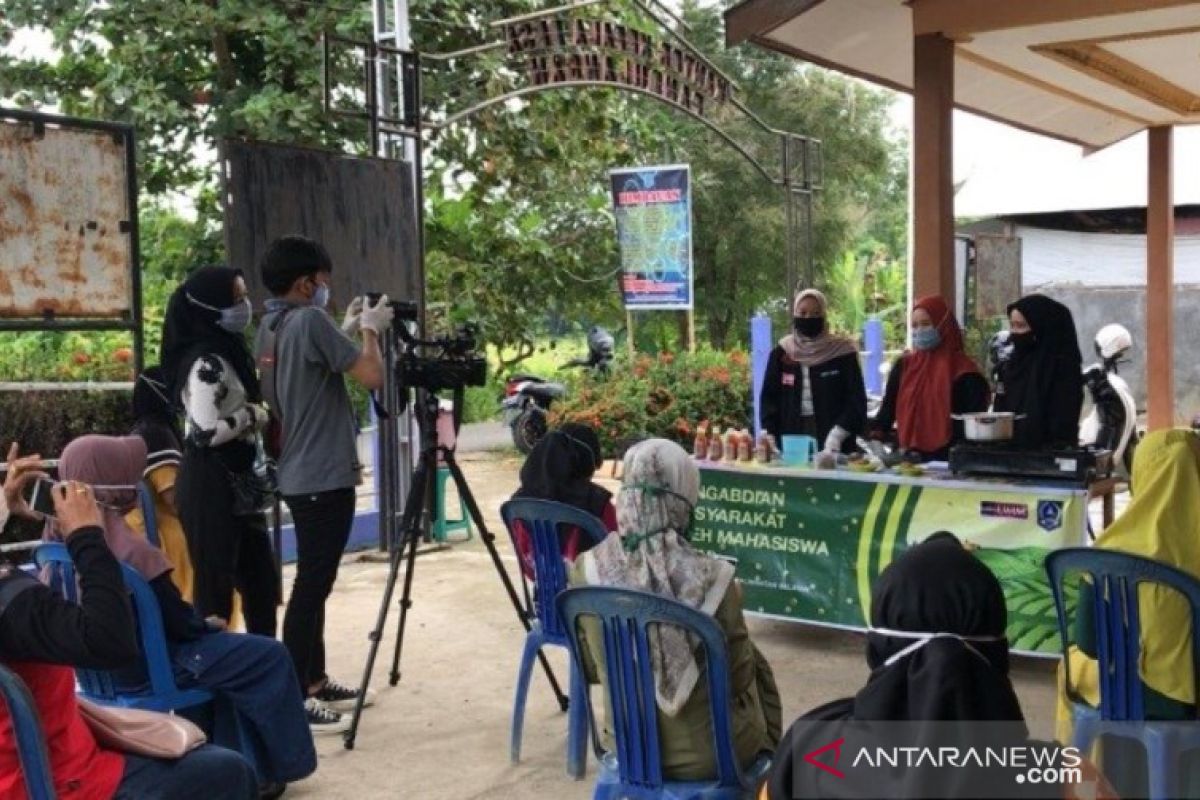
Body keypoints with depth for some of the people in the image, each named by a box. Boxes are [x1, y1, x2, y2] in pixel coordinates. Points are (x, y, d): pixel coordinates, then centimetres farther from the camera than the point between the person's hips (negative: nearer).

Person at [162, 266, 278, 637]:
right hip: (210, 485, -10)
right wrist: (254, 415, -13)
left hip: (234, 480, 10)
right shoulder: (207, 361, -17)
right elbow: (206, 431, -25)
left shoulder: (229, 351, 12)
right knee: (215, 584, -2)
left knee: (261, 578, 14)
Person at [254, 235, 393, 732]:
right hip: (325, 477, -9)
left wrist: (348, 331, 18)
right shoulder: (310, 320, -15)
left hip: (300, 475, 9)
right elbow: (371, 377, -17)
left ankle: (315, 683, 24)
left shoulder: (270, 329, 11)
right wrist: (371, 330, -1)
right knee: (311, 586, -5)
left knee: (313, 583, 15)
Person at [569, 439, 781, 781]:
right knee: (757, 669, 29)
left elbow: (590, 670, 0)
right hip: (707, 755, -3)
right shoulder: (711, 579, -26)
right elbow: (739, 676, -11)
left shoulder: (587, 571, -16)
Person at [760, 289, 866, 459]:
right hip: (791, 440, 2)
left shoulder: (842, 352, 1)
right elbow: (769, 397, 8)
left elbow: (856, 400, -3)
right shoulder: (781, 353, 8)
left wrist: (838, 434, -16)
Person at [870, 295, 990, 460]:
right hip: (911, 456, 4)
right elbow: (888, 408, 8)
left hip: (947, 458, -4)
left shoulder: (962, 370, -4)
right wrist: (876, 434, -7)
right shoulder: (903, 365, 8)